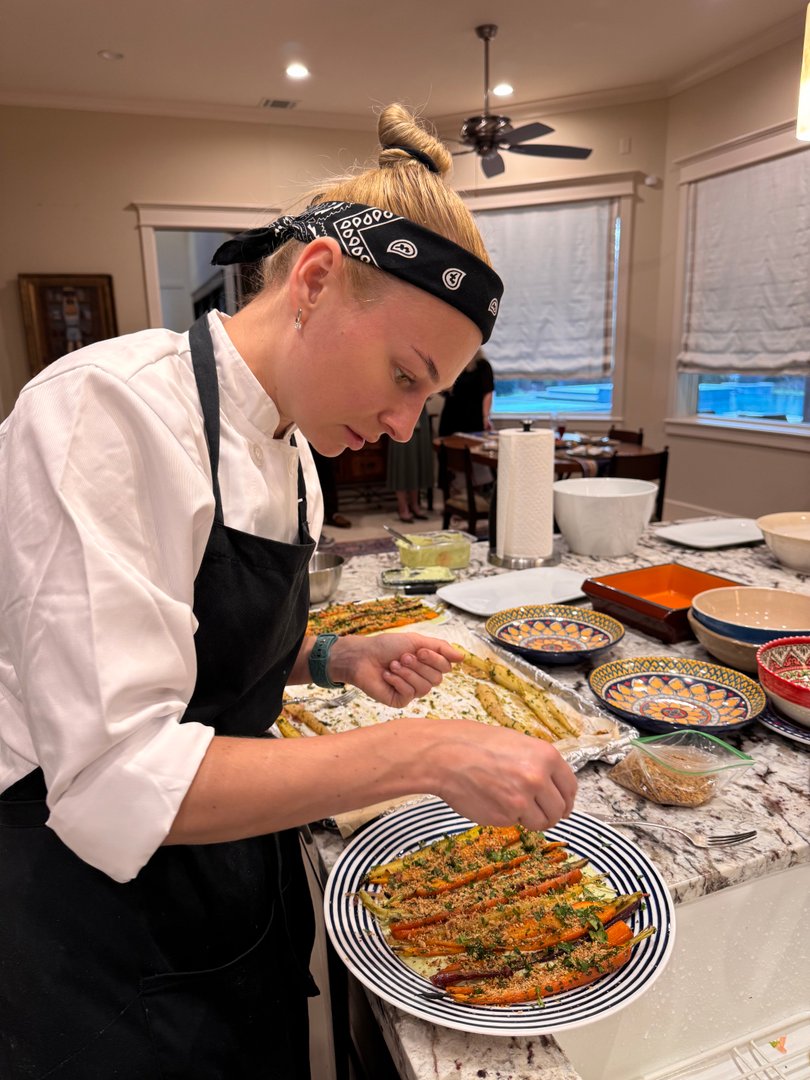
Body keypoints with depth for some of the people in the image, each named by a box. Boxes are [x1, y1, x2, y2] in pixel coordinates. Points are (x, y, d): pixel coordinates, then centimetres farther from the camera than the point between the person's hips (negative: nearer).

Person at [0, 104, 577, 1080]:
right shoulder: (106, 408, -26)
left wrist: (339, 661, -6)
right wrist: (425, 753, -31)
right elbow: (116, 779, -31)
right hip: (94, 909, -6)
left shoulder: (287, 447, 0)